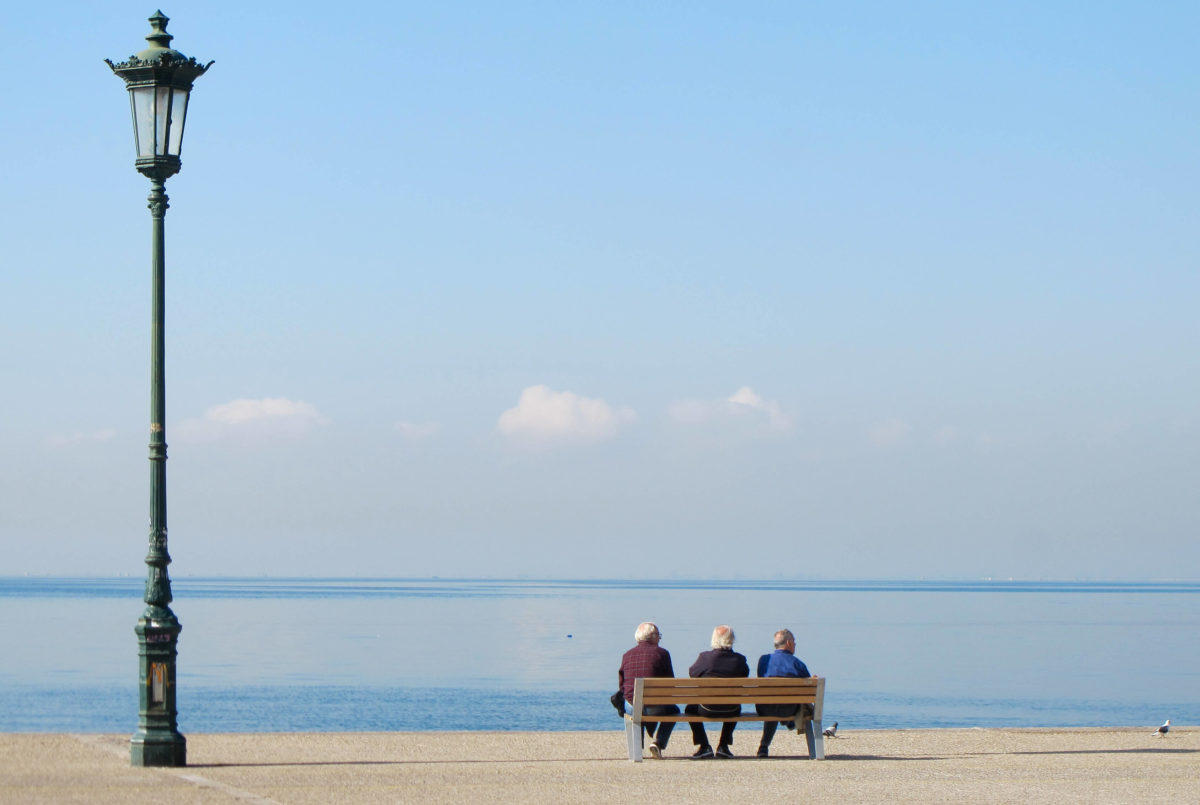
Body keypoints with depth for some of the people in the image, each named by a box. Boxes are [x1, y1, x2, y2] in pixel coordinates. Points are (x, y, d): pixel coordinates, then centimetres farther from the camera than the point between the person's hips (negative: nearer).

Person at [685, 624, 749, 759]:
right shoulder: (739, 660, -10)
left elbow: (692, 672, 2)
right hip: (731, 710, 2)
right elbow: (745, 675, 7)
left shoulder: (705, 657, -14)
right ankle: (723, 746, 32)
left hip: (707, 709, -2)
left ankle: (704, 746, 19)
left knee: (690, 708, 30)